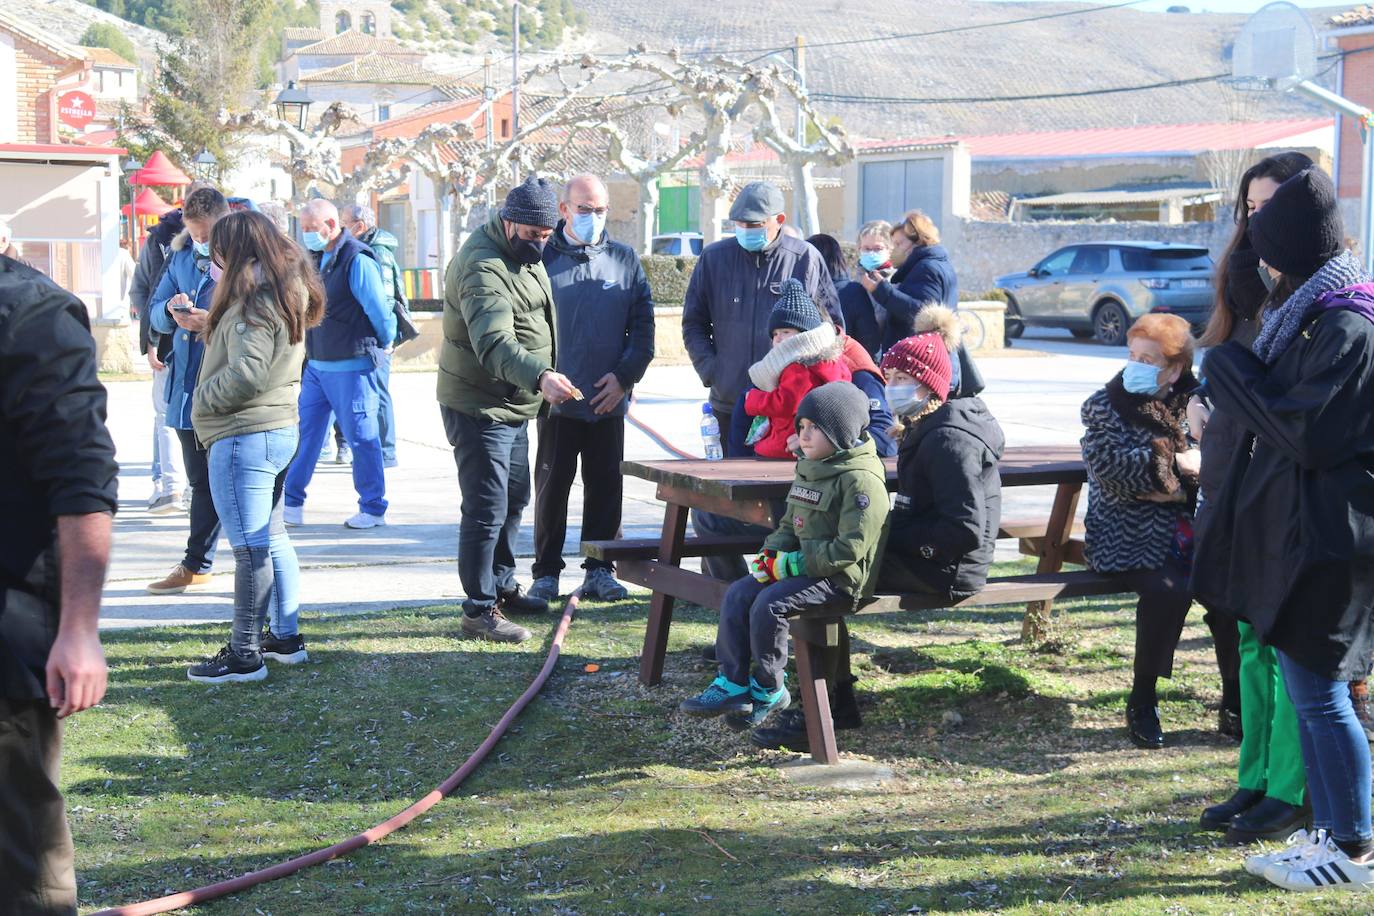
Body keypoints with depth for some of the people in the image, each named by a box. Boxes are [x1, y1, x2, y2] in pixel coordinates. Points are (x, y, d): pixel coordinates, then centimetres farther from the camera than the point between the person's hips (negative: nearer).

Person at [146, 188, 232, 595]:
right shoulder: (180, 255, 11)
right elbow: (155, 315, 14)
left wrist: (213, 321, -26)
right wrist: (172, 309, -8)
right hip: (187, 387, 7)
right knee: (201, 481, 18)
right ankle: (197, 566, 29)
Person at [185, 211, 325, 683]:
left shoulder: (254, 303, -17)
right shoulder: (288, 294, 13)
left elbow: (246, 374, -23)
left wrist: (203, 399, -10)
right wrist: (209, 319, 10)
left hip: (244, 436, -11)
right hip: (279, 430, 11)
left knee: (250, 546, -6)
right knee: (271, 538, 19)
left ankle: (244, 654, -1)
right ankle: (285, 638, 27)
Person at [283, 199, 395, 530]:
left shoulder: (357, 261, -16)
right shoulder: (316, 259, 11)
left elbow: (381, 313, -14)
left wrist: (381, 348, 1)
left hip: (351, 368, -8)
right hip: (316, 366, 8)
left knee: (361, 437, 1)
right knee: (304, 432, 9)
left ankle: (373, 509, 11)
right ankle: (291, 503, 16)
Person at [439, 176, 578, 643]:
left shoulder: (523, 254, 8)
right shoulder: (483, 266, -24)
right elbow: (494, 343, -38)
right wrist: (540, 376, -52)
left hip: (513, 407, 10)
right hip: (478, 408, -10)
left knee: (513, 500, 20)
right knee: (486, 511, -9)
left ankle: (502, 586, 34)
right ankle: (479, 610, -3)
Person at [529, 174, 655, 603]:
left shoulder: (624, 259, 7)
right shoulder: (543, 258, 0)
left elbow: (643, 323, 8)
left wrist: (625, 375, -3)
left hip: (608, 400, 2)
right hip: (557, 400, -2)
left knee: (606, 486, 7)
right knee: (552, 485, 4)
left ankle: (599, 570, 16)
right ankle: (546, 571, 13)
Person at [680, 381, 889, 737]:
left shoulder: (862, 480, -17)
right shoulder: (809, 470, 14)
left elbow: (850, 548, -23)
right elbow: (790, 526, 23)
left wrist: (793, 564, -21)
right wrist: (771, 553, 1)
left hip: (840, 578, -10)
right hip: (805, 567, 10)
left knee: (769, 603, -25)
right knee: (737, 594, -6)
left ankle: (768, 689, -8)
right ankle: (732, 684, -4)